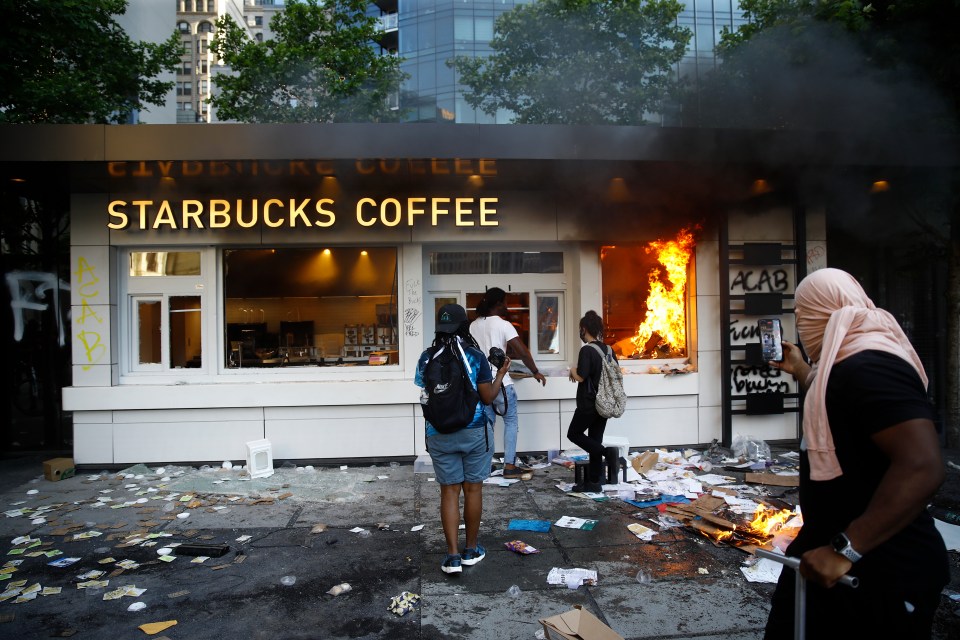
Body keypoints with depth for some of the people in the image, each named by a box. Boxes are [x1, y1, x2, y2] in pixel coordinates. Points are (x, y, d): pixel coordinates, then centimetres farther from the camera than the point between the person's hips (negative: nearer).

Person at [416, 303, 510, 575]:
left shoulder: (427, 358, -3)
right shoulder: (476, 356, -9)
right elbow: (487, 398, -5)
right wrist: (501, 374, 8)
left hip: (440, 435, 2)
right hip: (474, 432, -1)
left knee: (449, 491, 8)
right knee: (473, 489, 10)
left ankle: (453, 555, 8)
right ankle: (471, 550, 23)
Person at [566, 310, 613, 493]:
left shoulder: (587, 350, -16)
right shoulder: (609, 350, 7)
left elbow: (581, 377, -21)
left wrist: (572, 371, 2)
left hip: (589, 404, -7)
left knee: (574, 434, 11)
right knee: (595, 440, 12)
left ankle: (606, 453, -7)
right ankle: (593, 482, 14)